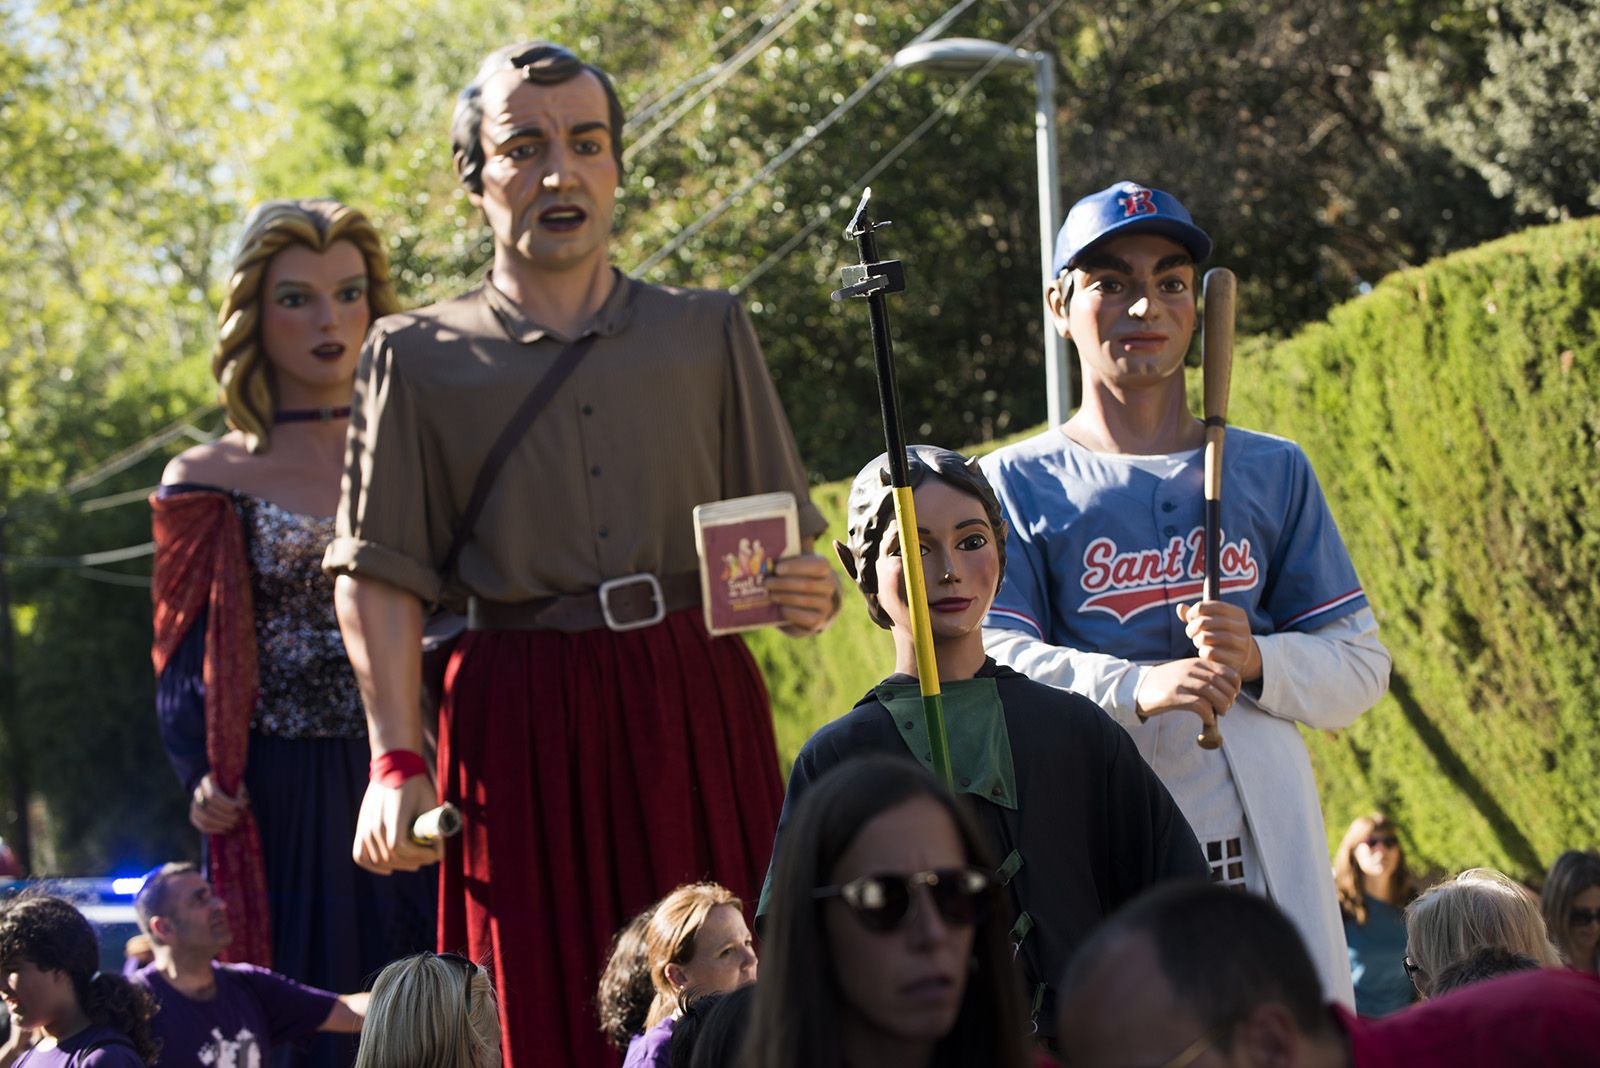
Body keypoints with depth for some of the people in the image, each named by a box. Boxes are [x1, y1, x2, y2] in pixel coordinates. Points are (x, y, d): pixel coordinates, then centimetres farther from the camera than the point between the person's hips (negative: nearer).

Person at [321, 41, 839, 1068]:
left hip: (699, 706, 1)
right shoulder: (418, 358, 9)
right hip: (522, 726, -1)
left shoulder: (709, 331, 14)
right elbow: (380, 579, 3)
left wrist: (807, 593, -10)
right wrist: (397, 764, -8)